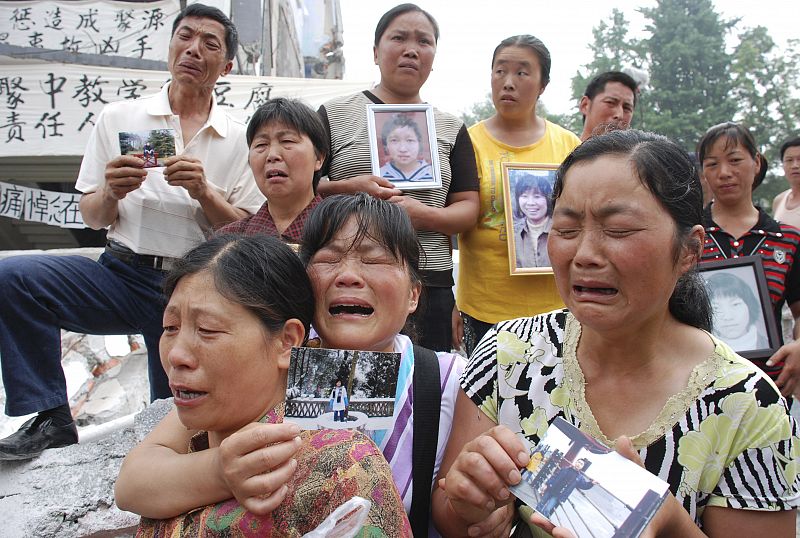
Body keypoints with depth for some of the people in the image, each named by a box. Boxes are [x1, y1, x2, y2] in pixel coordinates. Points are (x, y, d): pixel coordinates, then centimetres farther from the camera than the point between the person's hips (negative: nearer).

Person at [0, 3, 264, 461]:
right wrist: (111, 192, -14)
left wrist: (203, 192, -16)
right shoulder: (118, 118, 8)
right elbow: (93, 219, 9)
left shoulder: (239, 141, 6)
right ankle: (51, 422, -13)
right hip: (124, 273, 1)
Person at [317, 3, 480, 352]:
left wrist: (422, 214, -12)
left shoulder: (451, 128, 15)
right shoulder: (334, 115, 9)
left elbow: (468, 209, 8)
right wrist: (349, 189, -13)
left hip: (430, 287, 2)